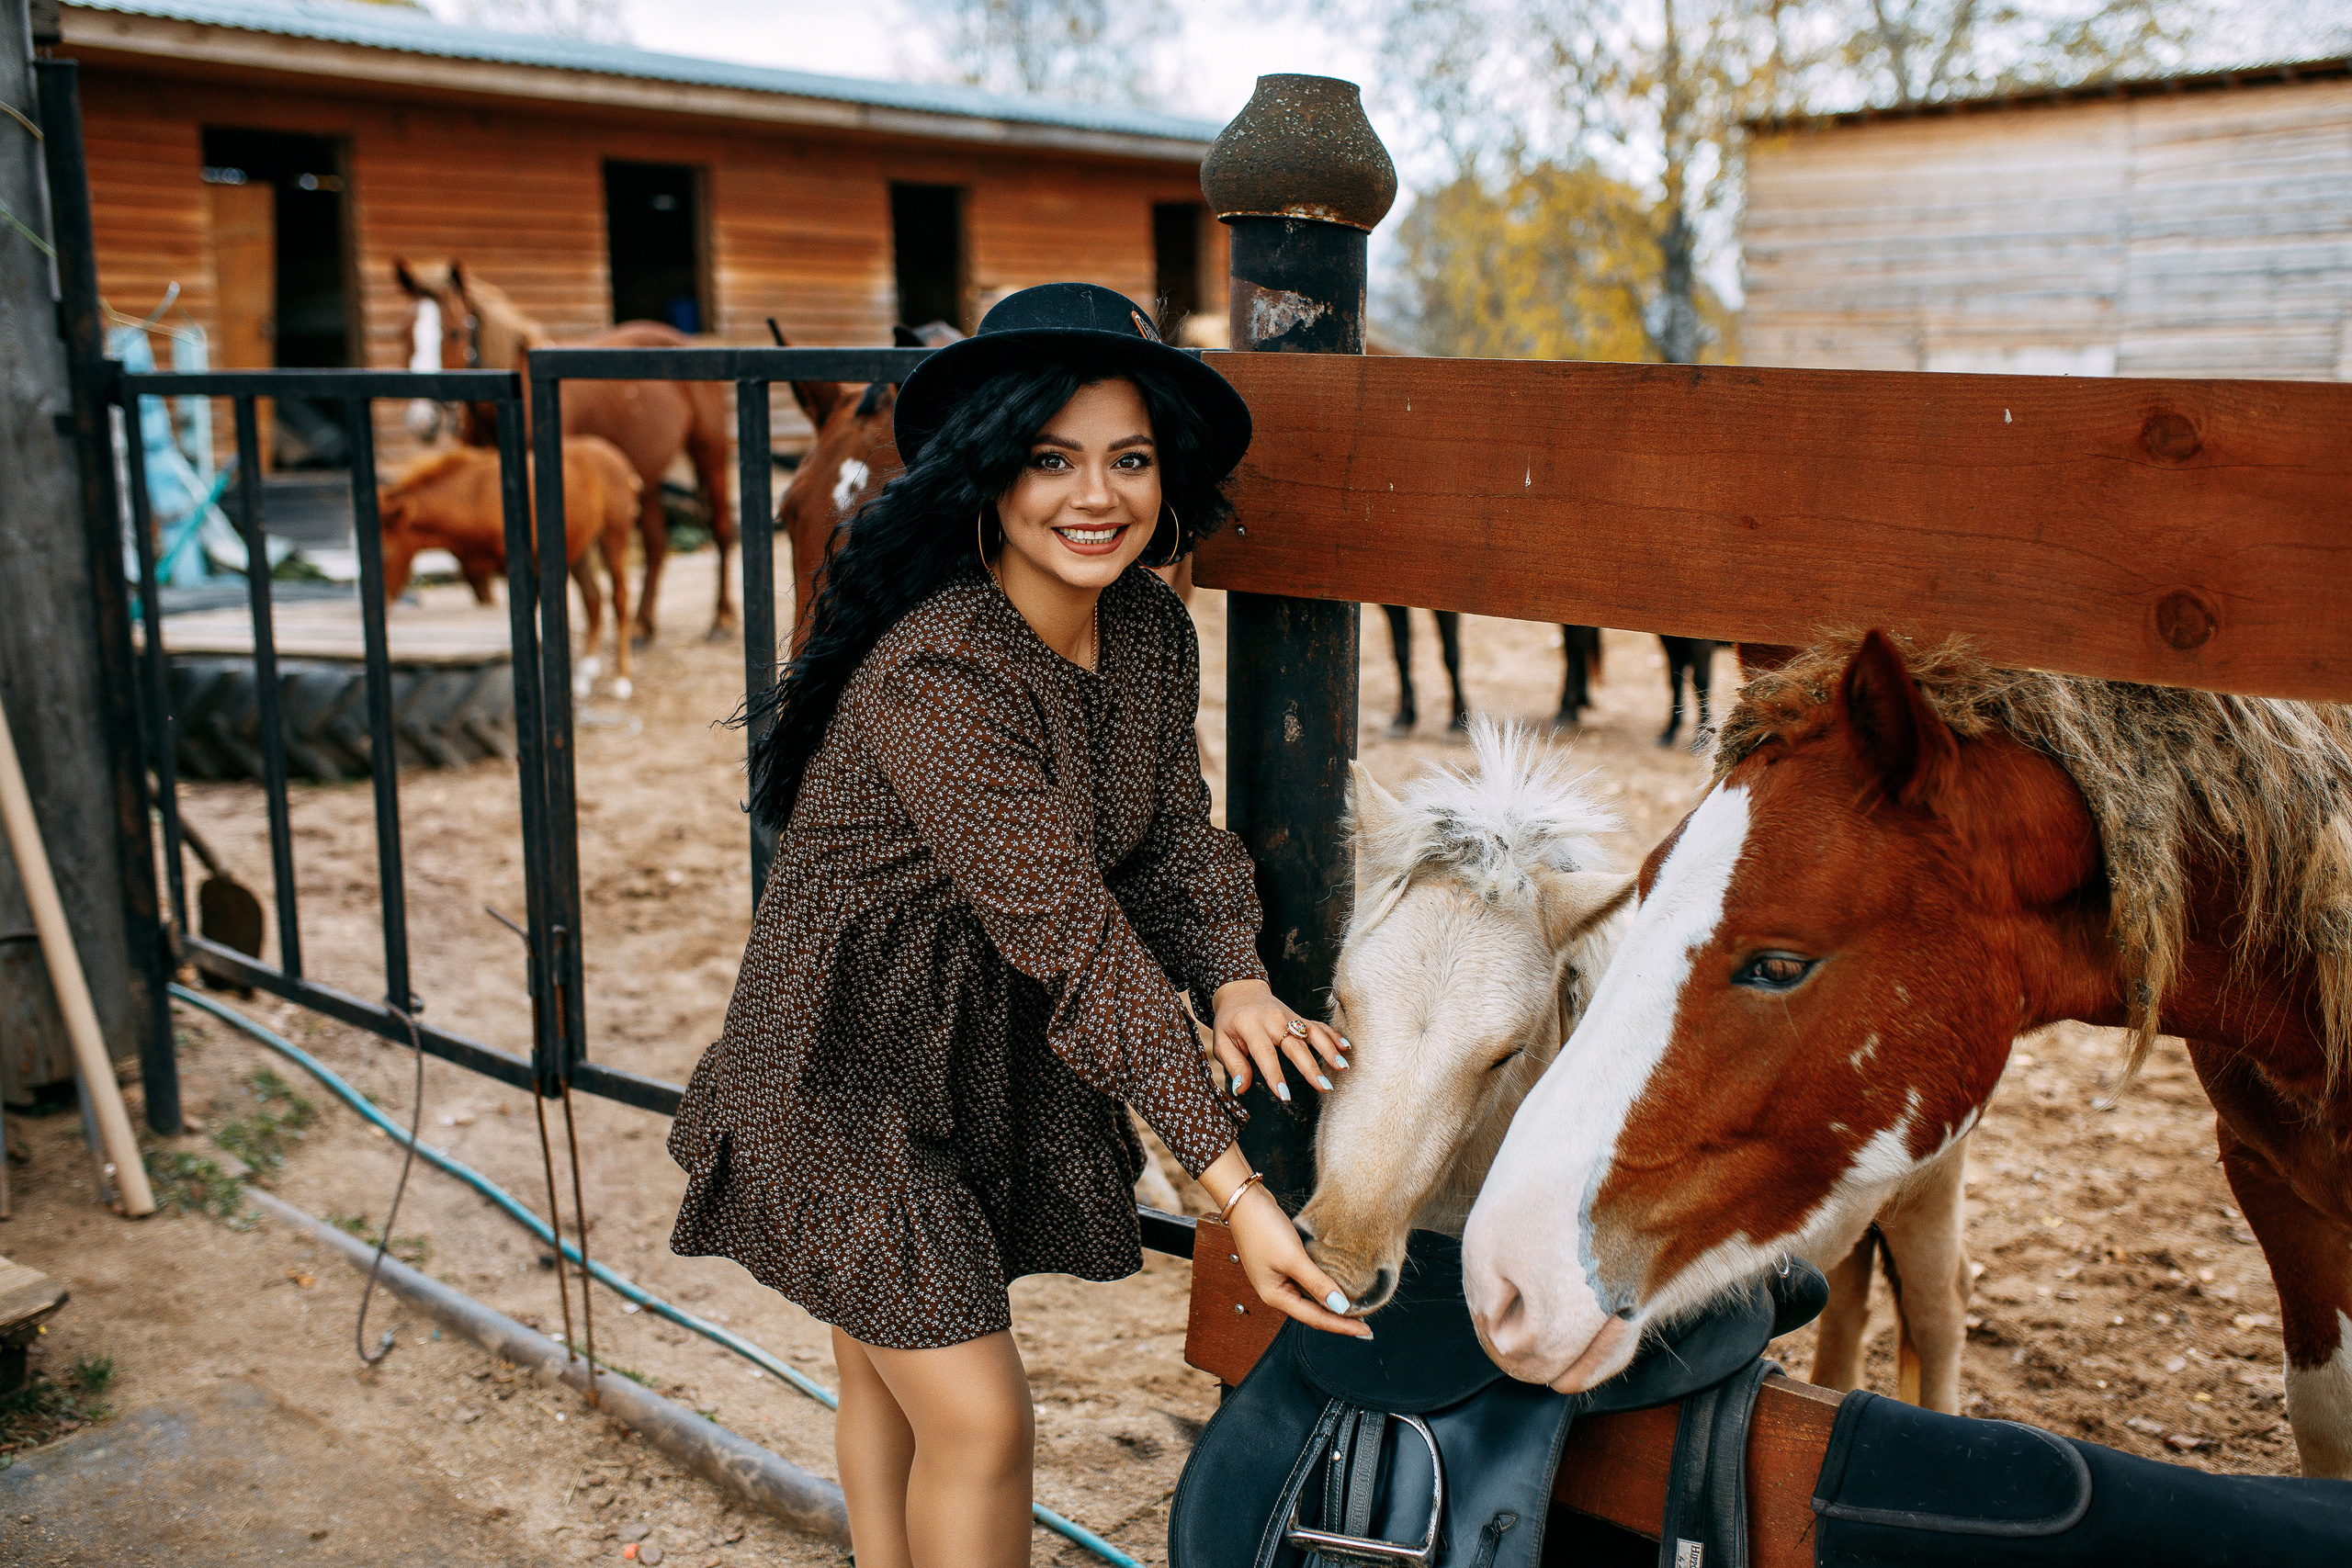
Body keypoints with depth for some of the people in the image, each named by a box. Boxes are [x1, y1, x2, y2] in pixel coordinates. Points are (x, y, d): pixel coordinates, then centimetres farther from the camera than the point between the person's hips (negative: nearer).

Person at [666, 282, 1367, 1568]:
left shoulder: (1152, 632, -4)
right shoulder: (933, 677, -30)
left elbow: (1175, 835, 0)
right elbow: (1072, 934, -32)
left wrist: (1233, 983, -22)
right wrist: (1233, 1187, -31)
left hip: (999, 1061, 7)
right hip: (850, 1066, -7)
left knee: (892, 1379, 22)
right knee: (976, 1424, -2)